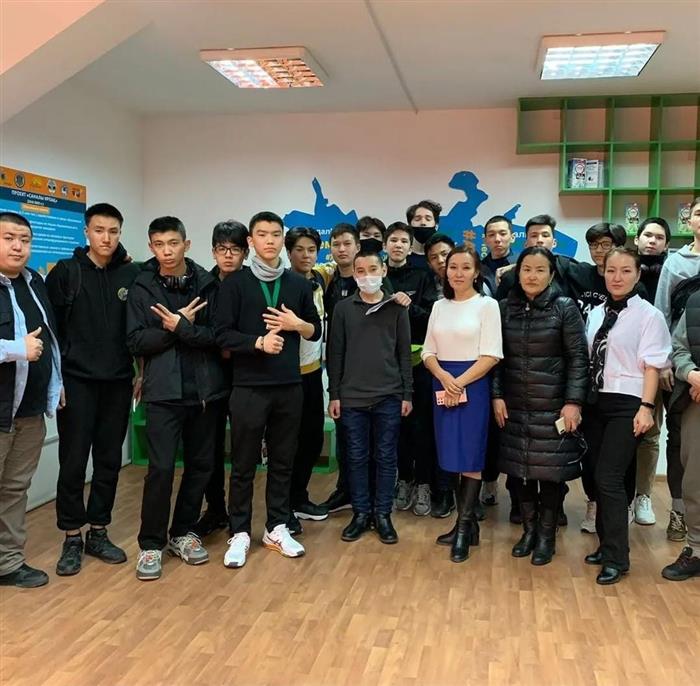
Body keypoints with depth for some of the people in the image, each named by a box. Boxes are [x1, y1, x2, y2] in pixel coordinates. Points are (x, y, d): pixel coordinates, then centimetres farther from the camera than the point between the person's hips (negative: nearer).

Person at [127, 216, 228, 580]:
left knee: (201, 464, 10)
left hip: (205, 389, 2)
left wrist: (181, 327, -16)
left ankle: (183, 532, 28)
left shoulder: (207, 284, 2)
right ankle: (151, 544, 11)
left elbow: (218, 336, -4)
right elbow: (136, 343, -4)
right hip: (164, 391, -2)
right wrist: (181, 326, -11)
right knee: (161, 467, -5)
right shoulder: (142, 288, 2)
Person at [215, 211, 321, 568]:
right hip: (249, 387, -3)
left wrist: (297, 324, -6)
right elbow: (222, 334, -7)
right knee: (243, 464, 5)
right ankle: (239, 533, 17)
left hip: (289, 387, 3)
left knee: (283, 461, 11)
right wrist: (258, 342, -20)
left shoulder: (299, 283, 9)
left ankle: (277, 528, 24)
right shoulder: (235, 283, -2)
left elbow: (316, 331, 13)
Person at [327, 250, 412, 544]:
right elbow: (335, 354, 4)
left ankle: (383, 514, 19)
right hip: (352, 397, 0)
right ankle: (361, 513, 20)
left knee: (386, 458, 7)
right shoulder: (343, 308, 3)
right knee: (357, 458, 8)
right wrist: (334, 394, 0)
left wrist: (407, 394, 1)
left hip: (389, 397, 0)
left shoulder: (397, 308, 3)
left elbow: (405, 353, 4)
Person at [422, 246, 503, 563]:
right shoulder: (439, 306, 11)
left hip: (473, 386, -5)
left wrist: (460, 382, -15)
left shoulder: (487, 305, -3)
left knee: (470, 457, -2)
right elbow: (428, 352, 9)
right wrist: (444, 378, -10)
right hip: (443, 387, 5)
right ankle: (466, 522, 18)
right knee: (452, 457, 7)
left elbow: (491, 356, -9)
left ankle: (464, 528, 4)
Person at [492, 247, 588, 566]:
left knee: (551, 468, 3)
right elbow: (497, 356, 7)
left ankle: (547, 535, 20)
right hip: (514, 404, 3)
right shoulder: (505, 308, 5)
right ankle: (529, 529, 26)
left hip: (552, 404, -3)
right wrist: (497, 395, 0)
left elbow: (578, 358, -6)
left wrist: (573, 402, -11)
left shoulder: (565, 308, -4)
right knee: (519, 468, 8)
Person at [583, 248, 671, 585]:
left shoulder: (649, 315, -5)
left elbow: (652, 365, -8)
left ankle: (616, 558, 5)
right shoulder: (596, 313, 10)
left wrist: (646, 407, -14)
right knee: (598, 478, 11)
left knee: (609, 479, -8)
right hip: (595, 402, 6)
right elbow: (586, 359, 11)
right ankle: (607, 544, 26)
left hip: (626, 404, -6)